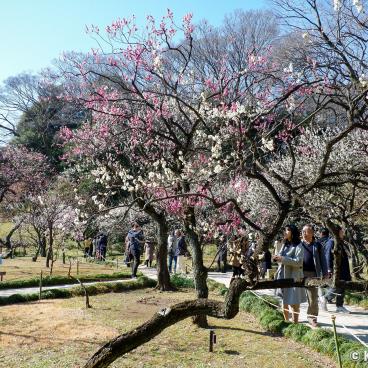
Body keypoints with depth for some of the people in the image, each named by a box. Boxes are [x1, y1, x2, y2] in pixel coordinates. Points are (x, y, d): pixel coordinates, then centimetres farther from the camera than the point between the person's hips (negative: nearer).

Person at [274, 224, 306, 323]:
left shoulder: (298, 246, -7)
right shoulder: (284, 245, 16)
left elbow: (299, 262, -17)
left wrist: (283, 259, -21)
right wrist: (277, 258, -1)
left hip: (293, 277, -7)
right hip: (282, 276, 7)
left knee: (293, 302, -2)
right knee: (284, 300, 11)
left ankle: (295, 322, 6)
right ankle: (286, 321, 23)